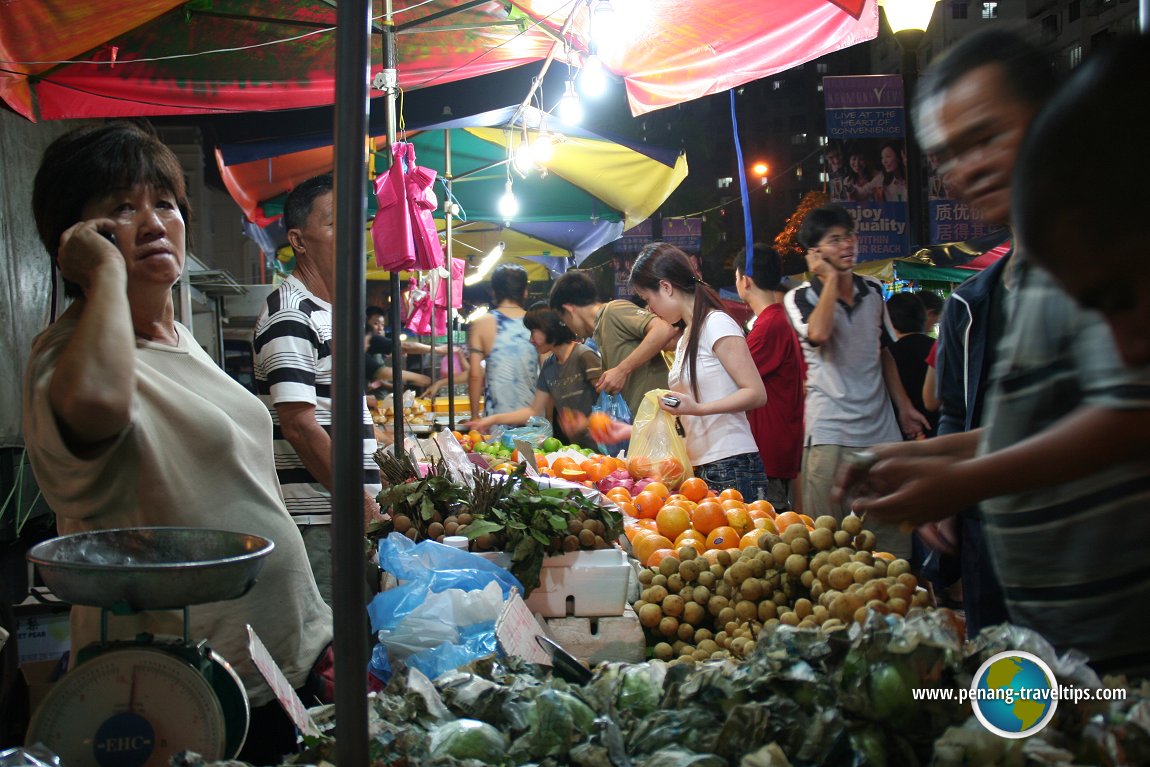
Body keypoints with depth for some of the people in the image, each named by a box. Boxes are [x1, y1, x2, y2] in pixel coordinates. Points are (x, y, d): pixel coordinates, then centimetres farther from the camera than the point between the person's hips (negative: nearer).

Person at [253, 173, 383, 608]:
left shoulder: (329, 311, 18)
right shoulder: (290, 315, -13)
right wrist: (360, 501, -19)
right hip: (316, 520, -9)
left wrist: (376, 487, 20)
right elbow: (300, 426, -21)